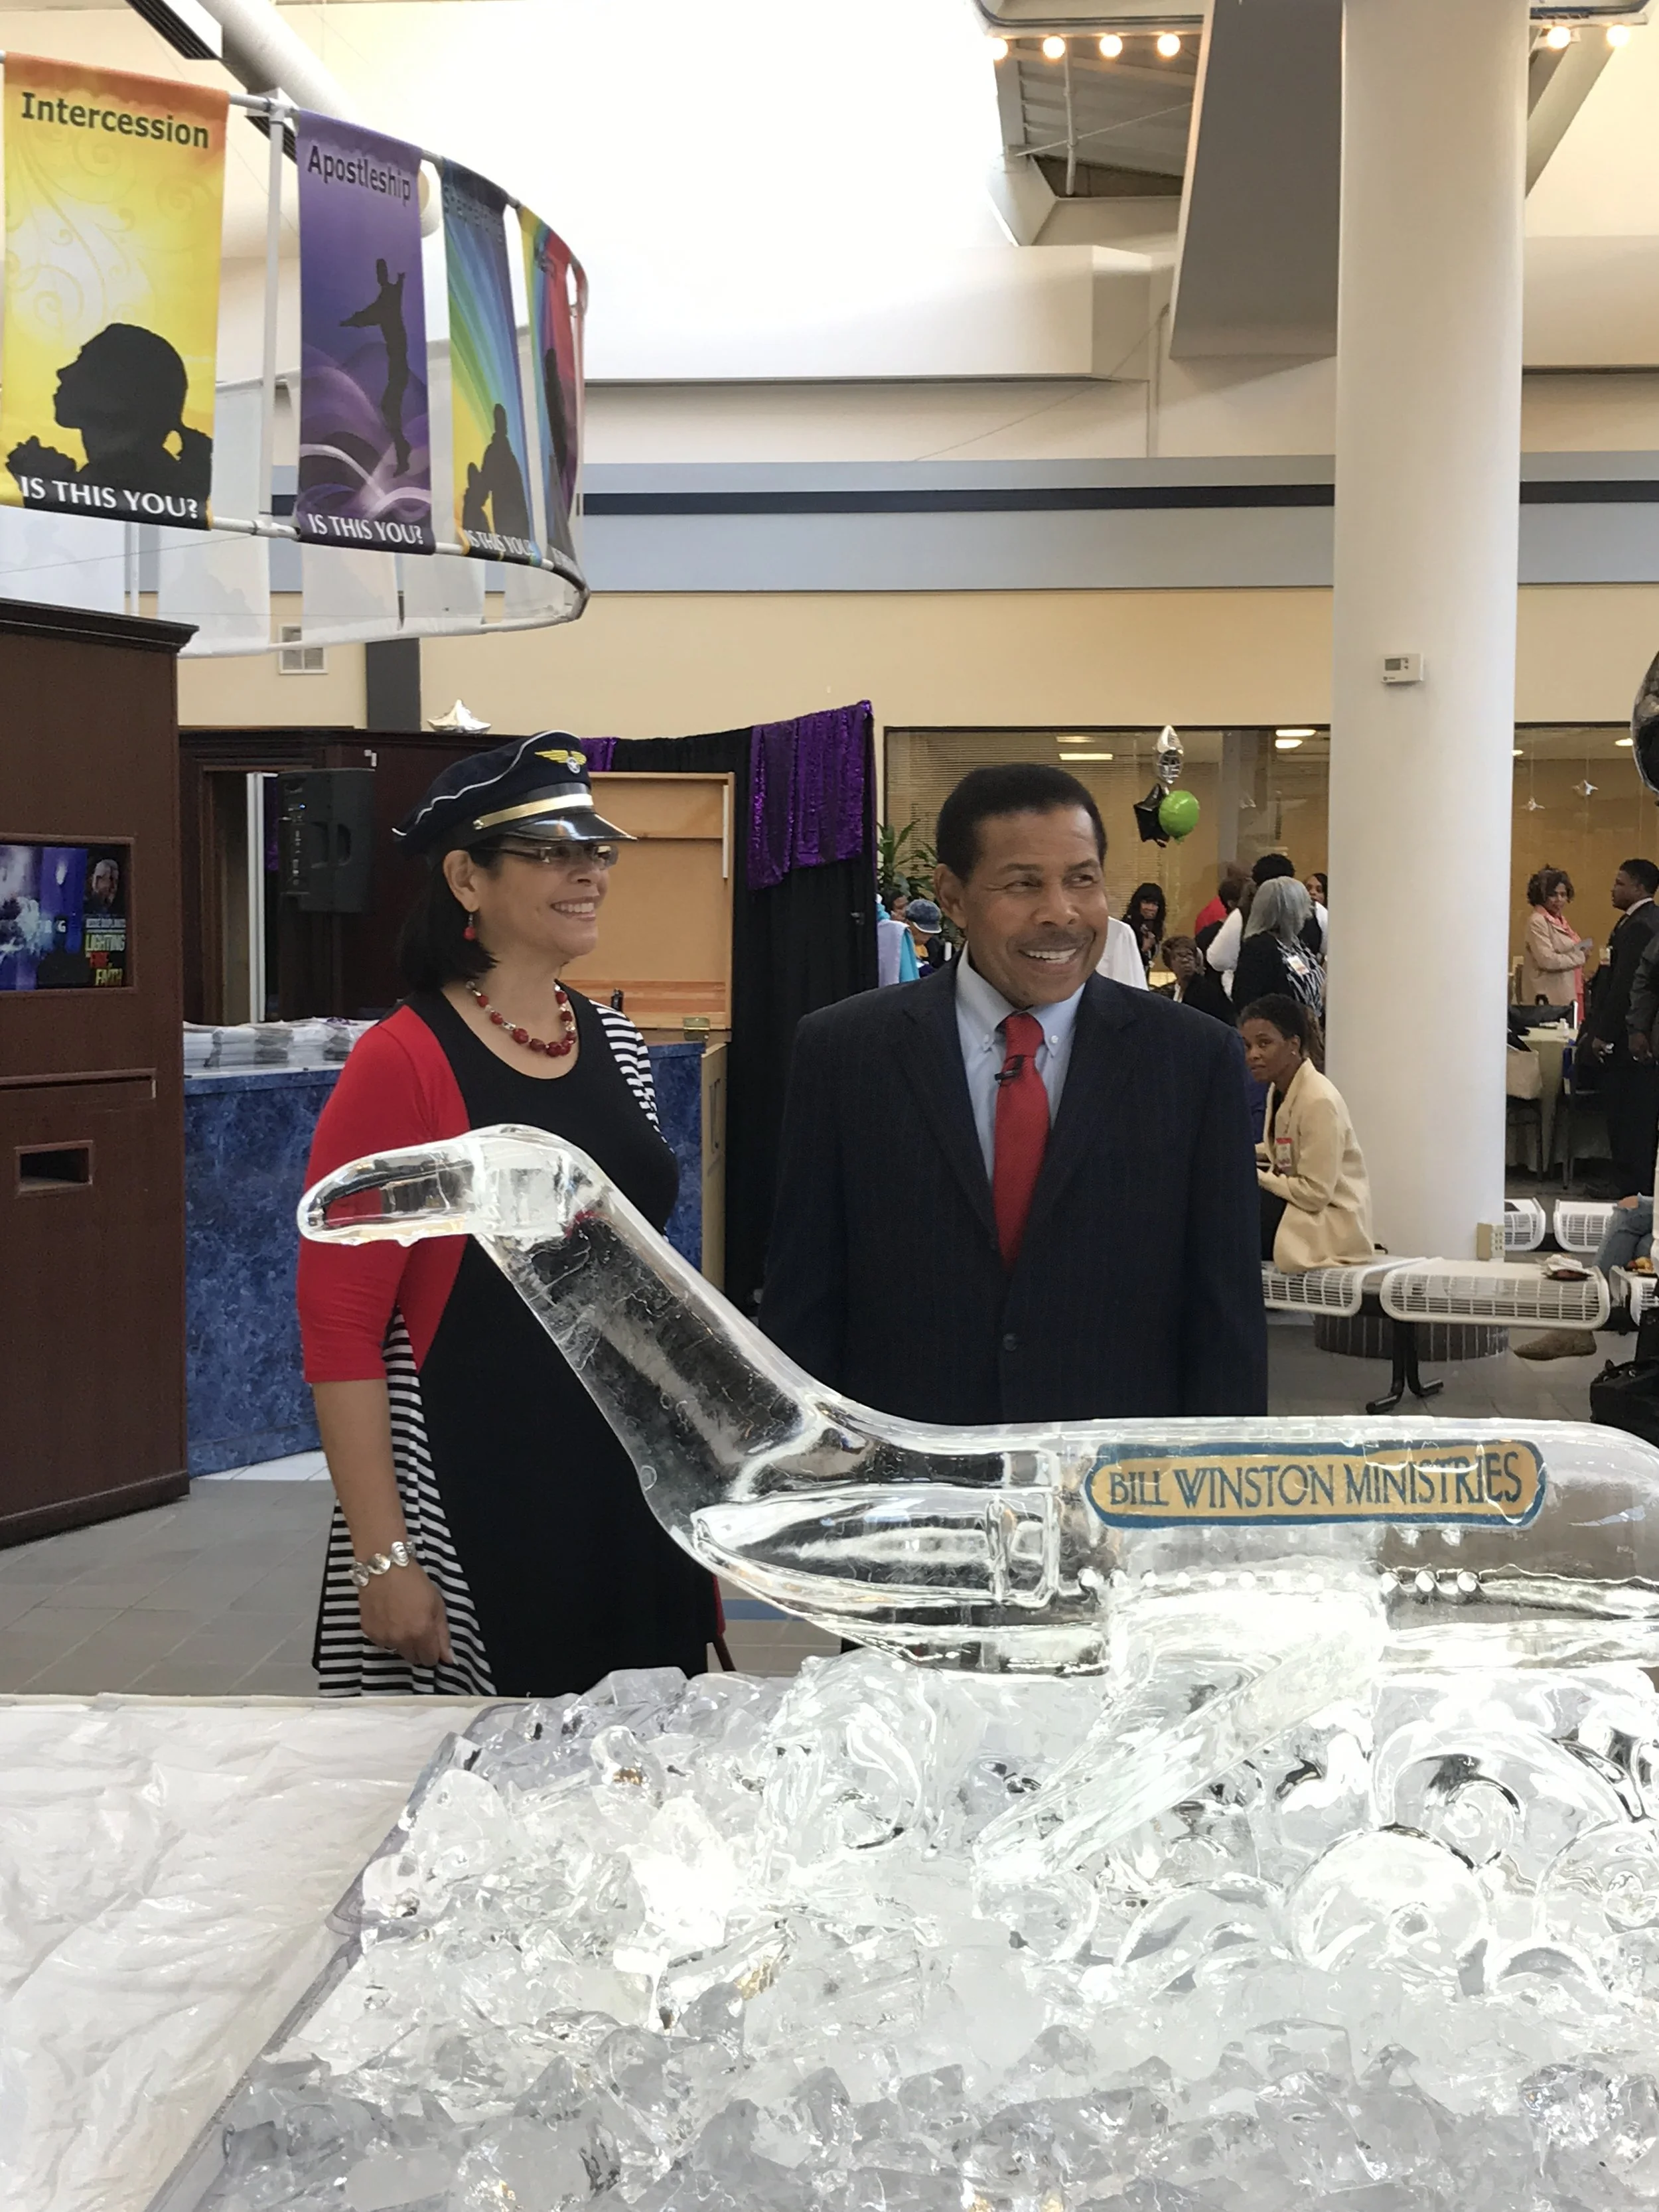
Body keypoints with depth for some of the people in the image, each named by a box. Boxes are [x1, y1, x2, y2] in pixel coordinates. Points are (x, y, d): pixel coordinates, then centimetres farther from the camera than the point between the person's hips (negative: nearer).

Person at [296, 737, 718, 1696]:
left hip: (630, 1487, 6)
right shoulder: (403, 1063, -12)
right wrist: (382, 1556, -15)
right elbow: (339, 1323, -12)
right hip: (472, 1500, -6)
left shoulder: (616, 1045, 9)